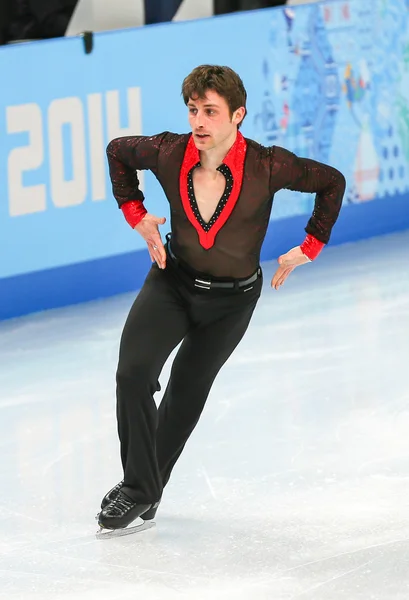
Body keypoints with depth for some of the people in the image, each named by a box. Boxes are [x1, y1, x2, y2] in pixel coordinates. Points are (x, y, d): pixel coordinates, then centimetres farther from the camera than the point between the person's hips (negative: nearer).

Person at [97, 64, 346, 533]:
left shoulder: (266, 166, -25)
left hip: (232, 300, -1)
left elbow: (331, 182, -8)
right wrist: (135, 214, 1)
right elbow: (117, 151, 3)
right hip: (172, 283, 1)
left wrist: (308, 248, -4)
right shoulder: (168, 154, -20)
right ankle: (137, 487, 1)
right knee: (132, 374, -15)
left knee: (188, 388, 11)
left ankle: (146, 487, 31)